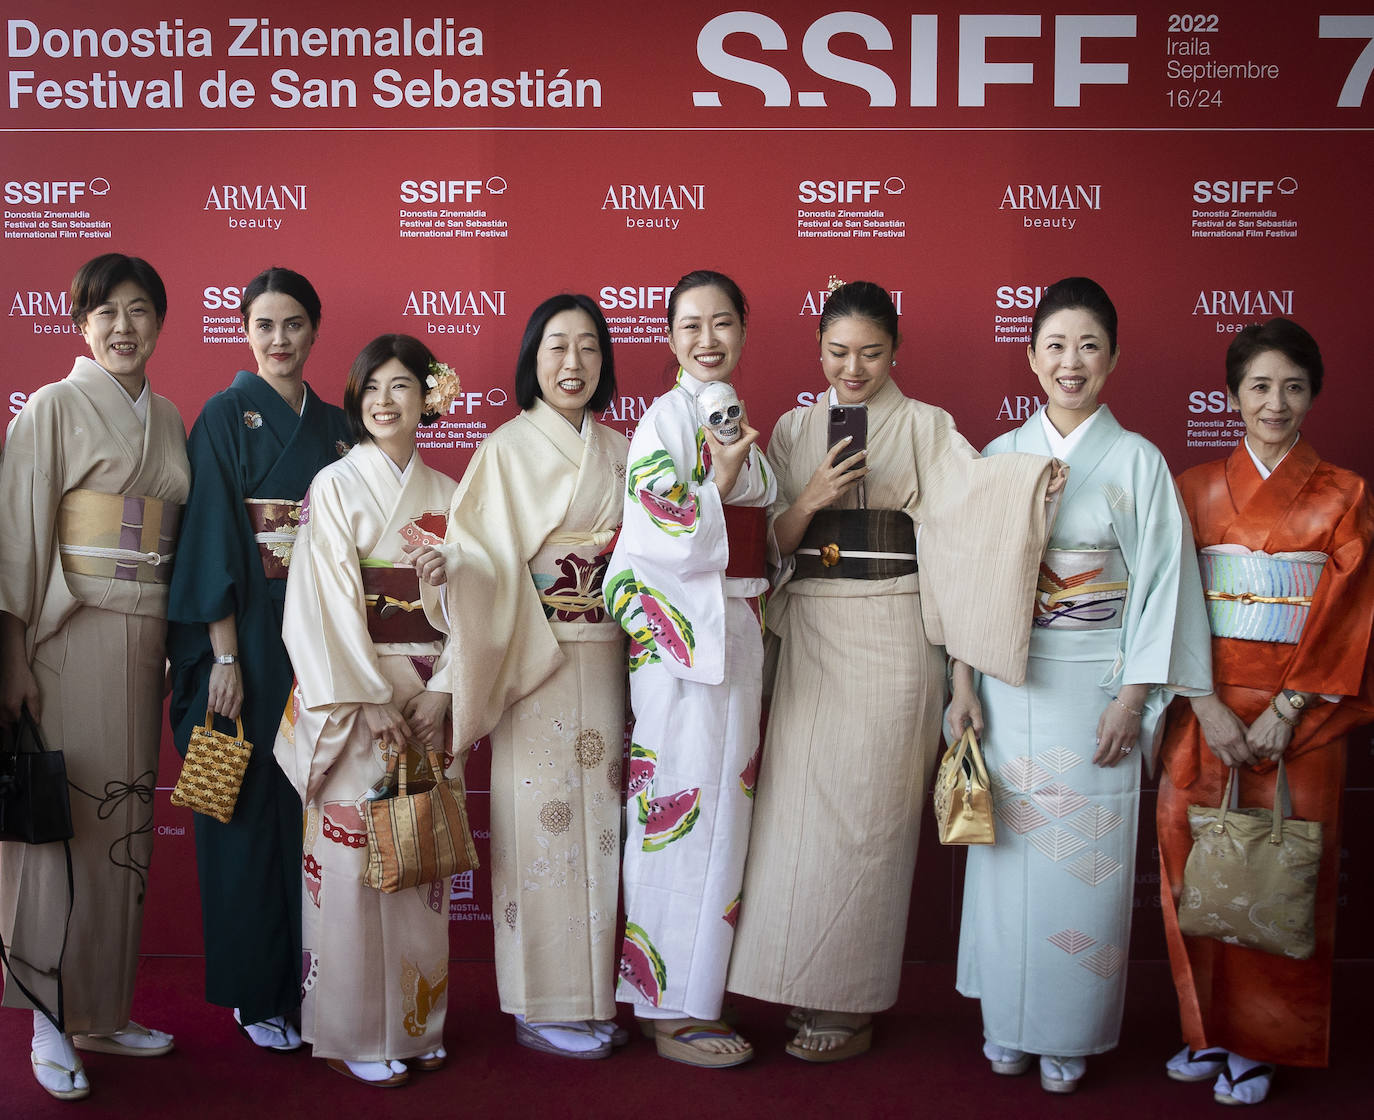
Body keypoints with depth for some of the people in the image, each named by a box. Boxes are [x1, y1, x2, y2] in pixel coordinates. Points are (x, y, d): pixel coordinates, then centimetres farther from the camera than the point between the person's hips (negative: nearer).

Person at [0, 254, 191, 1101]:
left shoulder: (170, 420, 13)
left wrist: (180, 645, 11)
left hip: (142, 640, 6)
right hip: (68, 639, -5)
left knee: (124, 820, 9)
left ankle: (103, 1009, 20)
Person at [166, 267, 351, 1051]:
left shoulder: (337, 426, 12)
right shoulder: (226, 416, -3)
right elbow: (211, 537, -9)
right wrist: (225, 656, -15)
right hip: (249, 637, -4)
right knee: (250, 809, 1)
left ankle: (311, 979, 20)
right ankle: (256, 993, 14)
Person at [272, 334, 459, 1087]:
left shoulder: (446, 495, 10)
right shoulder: (335, 486, -1)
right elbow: (326, 603, -9)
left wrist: (440, 692, -6)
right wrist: (370, 701, -14)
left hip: (428, 695, 4)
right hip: (350, 695, -4)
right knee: (352, 858, -2)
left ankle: (415, 1018, 19)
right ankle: (354, 1034, 9)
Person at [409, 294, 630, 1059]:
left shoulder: (619, 452, 13)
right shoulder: (509, 448, -2)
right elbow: (486, 552, -10)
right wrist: (448, 563, -30)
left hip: (607, 662, 5)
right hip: (538, 659, -5)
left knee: (601, 817, 9)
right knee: (546, 817, -3)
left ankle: (596, 994, 20)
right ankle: (543, 1009, 9)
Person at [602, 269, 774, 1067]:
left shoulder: (736, 420, 16)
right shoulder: (667, 418, -8)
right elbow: (665, 538, -18)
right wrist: (724, 475, -22)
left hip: (737, 634, 9)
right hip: (680, 634, -8)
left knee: (722, 810, 12)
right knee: (687, 811, -4)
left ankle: (689, 993, 23)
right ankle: (676, 1010, 7)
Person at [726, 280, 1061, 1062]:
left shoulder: (924, 426, 4)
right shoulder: (794, 430, 12)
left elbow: (976, 487, -14)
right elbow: (772, 543, 8)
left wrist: (1035, 472, -32)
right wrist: (810, 499, -10)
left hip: (890, 639, -3)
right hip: (810, 637, 3)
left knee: (866, 810, -2)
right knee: (801, 804, 2)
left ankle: (854, 1004, 10)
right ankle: (809, 987, 17)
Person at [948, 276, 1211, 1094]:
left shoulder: (1138, 461, -1)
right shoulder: (1000, 458, 5)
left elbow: (1160, 583, -3)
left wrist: (1133, 698, -9)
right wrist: (963, 683, 0)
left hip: (1096, 685, -2)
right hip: (1010, 684, 2)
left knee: (1086, 863, 2)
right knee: (1010, 854, 7)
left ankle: (1071, 1037, 18)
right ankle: (1008, 1025, 23)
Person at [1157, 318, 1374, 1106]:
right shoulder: (1197, 489, 6)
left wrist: (1284, 713, -12)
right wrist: (1208, 708, -11)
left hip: (1300, 716, -1)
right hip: (1206, 711, 2)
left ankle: (1260, 1043, 16)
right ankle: (1209, 1029, 21)